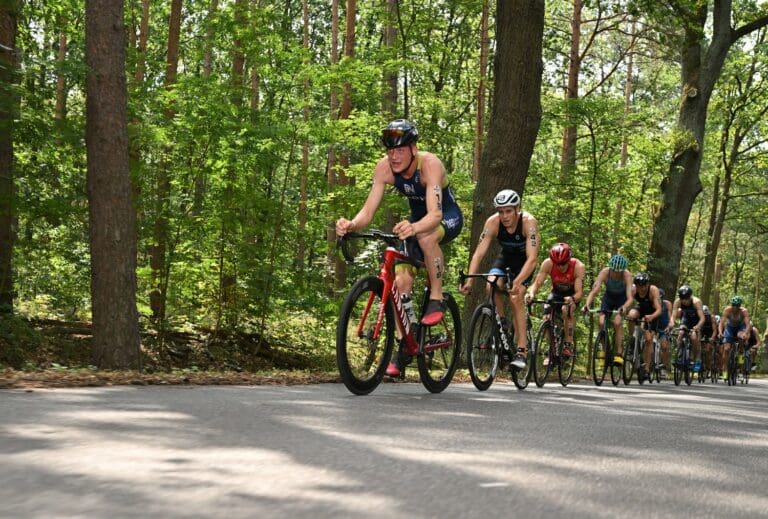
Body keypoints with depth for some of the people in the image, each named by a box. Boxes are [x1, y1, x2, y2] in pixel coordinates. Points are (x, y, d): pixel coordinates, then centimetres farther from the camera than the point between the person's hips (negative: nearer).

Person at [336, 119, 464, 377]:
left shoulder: (430, 164, -33)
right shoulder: (384, 167, -20)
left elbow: (435, 214, -45)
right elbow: (368, 210, -22)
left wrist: (413, 228, -66)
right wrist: (351, 225, -45)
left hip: (448, 217, -5)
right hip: (417, 218, 5)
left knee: (426, 236, -39)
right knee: (401, 280, -10)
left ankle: (437, 298, -20)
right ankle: (404, 345, 3)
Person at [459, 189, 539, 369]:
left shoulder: (528, 222, -34)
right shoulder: (493, 222, -26)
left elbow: (532, 258, -39)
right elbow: (479, 253, -29)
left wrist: (518, 282, -53)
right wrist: (469, 280, -42)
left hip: (524, 260, -3)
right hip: (506, 256, 3)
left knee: (515, 298, -21)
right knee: (492, 287, -24)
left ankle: (522, 351, -16)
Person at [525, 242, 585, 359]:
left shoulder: (578, 266, -32)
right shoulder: (548, 264, -27)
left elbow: (579, 292, -35)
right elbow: (537, 283, -27)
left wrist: (573, 299, -58)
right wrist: (531, 293, -49)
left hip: (572, 294, -2)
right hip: (556, 292, 2)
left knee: (567, 309, -34)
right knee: (547, 318, -19)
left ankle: (568, 345, -26)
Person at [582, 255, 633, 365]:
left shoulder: (627, 275, -32)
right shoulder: (604, 273, -29)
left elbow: (630, 297, -39)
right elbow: (594, 291, -36)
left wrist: (624, 307, -61)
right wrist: (587, 304, -54)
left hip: (622, 299, -2)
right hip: (608, 297, 2)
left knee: (617, 323, -24)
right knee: (602, 323, -17)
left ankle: (619, 353, -16)